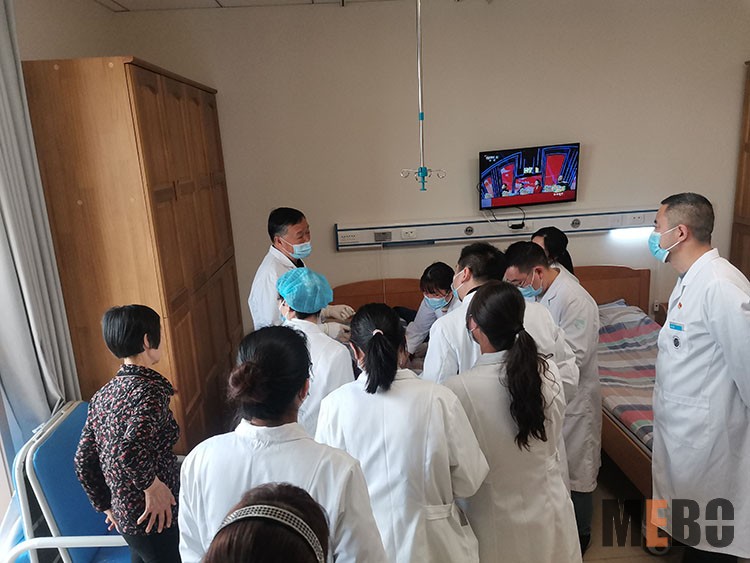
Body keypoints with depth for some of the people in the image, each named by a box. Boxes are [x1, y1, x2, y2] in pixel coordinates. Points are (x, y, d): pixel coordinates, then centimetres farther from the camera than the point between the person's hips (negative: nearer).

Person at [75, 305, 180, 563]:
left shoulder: (102, 395, 3)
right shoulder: (150, 390, -22)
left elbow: (83, 461, 8)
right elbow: (129, 452, -36)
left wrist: (107, 506, 17)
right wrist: (152, 484, -20)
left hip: (125, 518, 8)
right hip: (156, 518, -7)